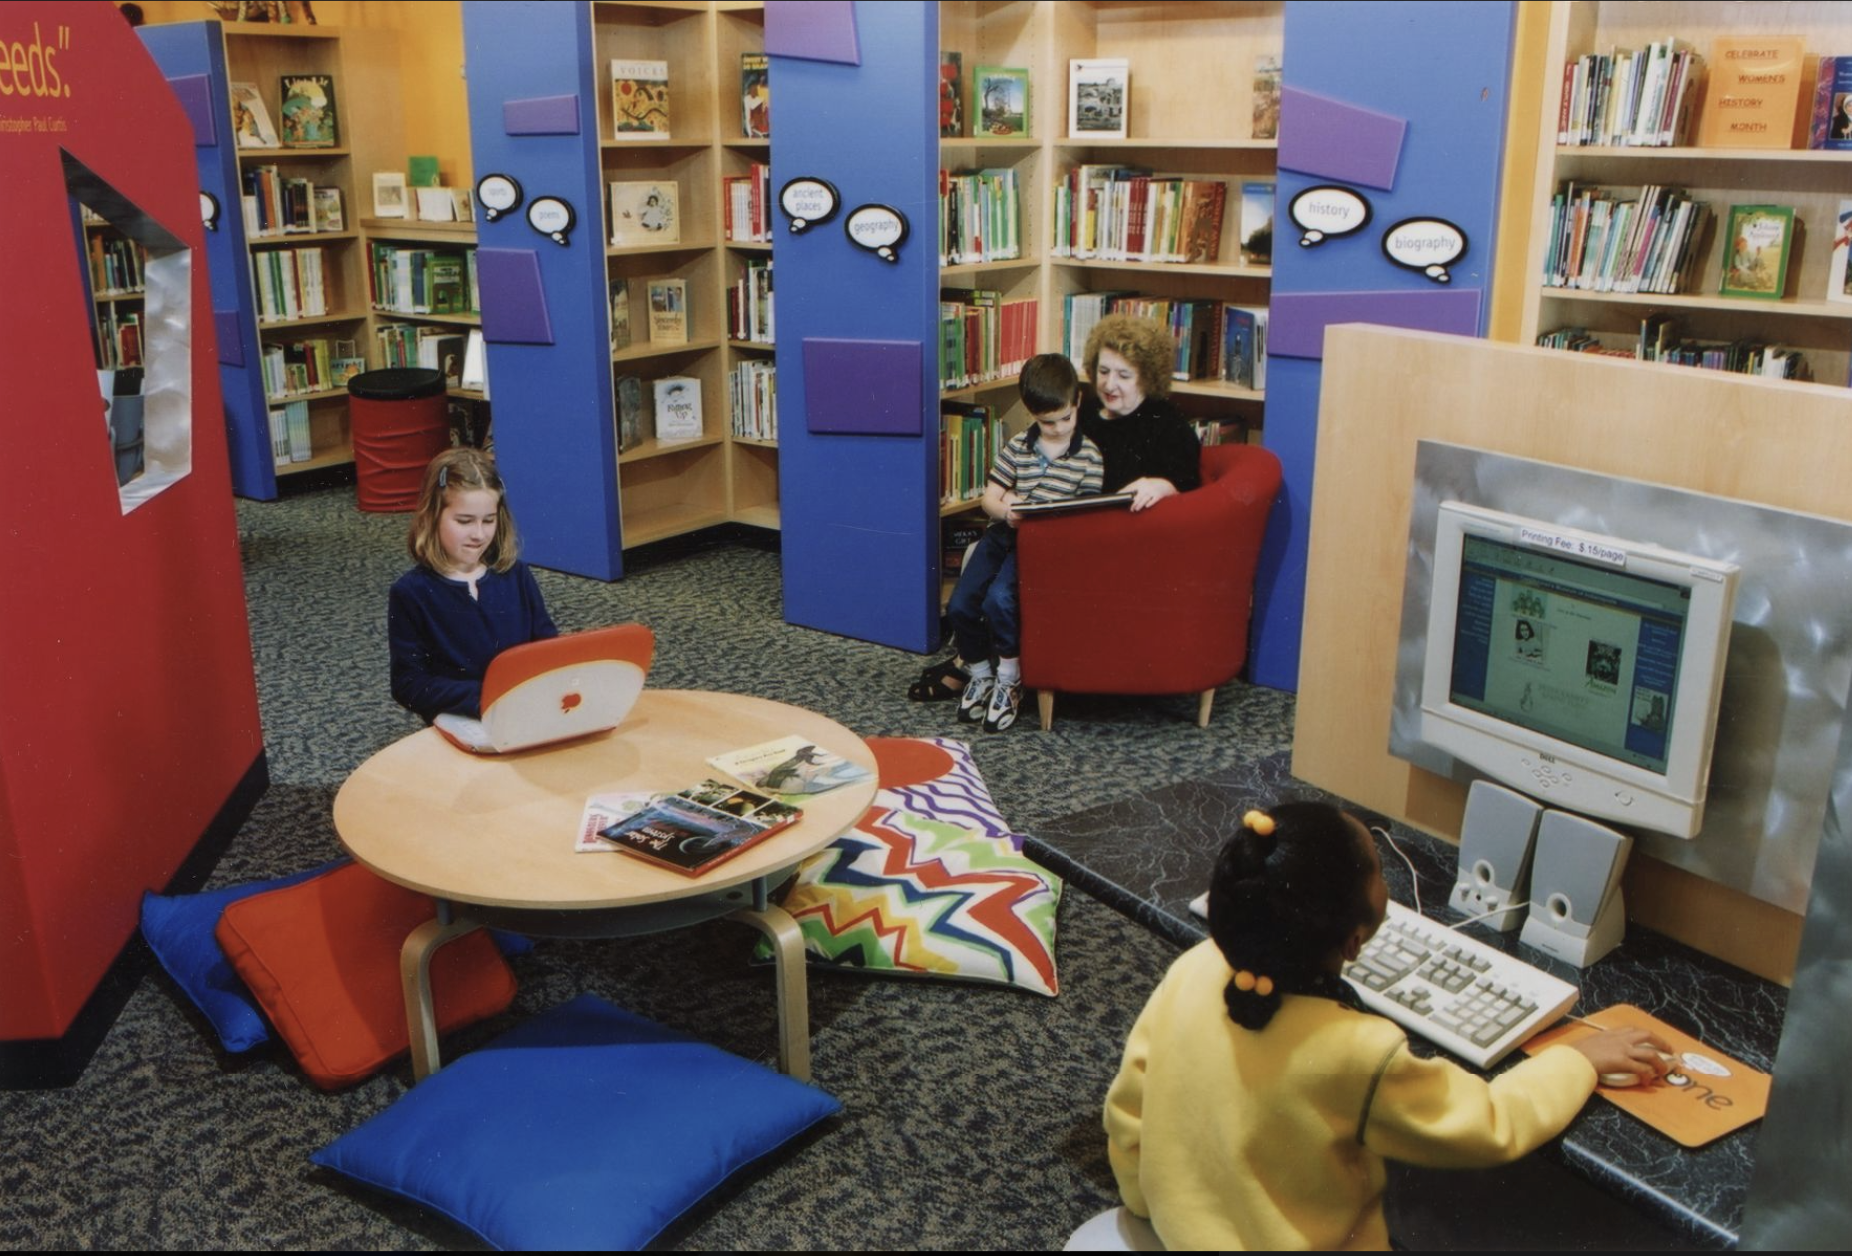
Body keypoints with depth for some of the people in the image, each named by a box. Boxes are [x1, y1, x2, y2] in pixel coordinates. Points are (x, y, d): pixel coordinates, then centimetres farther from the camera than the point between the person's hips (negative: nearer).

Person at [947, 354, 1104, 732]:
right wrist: (1005, 509, -16)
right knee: (960, 605, -10)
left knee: (998, 599, -27)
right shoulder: (1015, 448, 8)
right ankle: (979, 675, 15)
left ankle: (1009, 682, -5)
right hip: (1004, 533, 4)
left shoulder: (1089, 455, 0)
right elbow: (990, 496, 7)